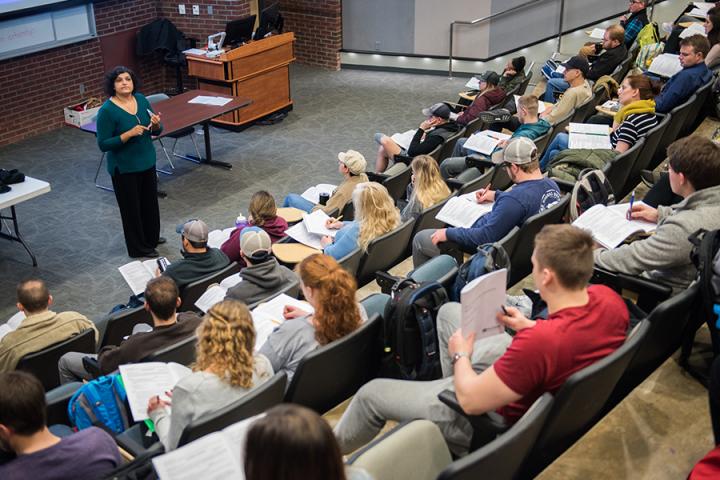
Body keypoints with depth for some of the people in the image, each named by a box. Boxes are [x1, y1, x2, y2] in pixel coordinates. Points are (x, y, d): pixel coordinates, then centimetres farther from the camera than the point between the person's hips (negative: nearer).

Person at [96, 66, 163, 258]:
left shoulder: (141, 100, -2)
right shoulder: (107, 110, -19)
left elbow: (156, 132, 7)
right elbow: (103, 144, -19)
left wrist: (156, 124, -17)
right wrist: (129, 134, -28)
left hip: (147, 162, 6)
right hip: (124, 168, -6)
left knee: (150, 202, 21)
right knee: (131, 207, 8)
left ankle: (151, 238, 43)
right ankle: (139, 248, 25)